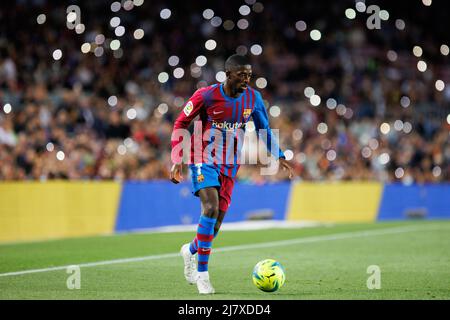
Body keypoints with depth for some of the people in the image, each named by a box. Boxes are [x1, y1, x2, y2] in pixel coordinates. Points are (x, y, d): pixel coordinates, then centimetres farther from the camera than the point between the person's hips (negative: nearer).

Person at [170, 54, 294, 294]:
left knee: (218, 218, 4)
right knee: (211, 209, -23)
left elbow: (264, 128, 12)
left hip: (229, 165, 5)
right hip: (203, 161, -4)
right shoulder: (206, 96, -16)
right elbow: (180, 124, -5)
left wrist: (279, 156, 3)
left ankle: (190, 250, 36)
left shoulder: (253, 98, -5)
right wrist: (177, 161, -10)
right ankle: (202, 273, -15)